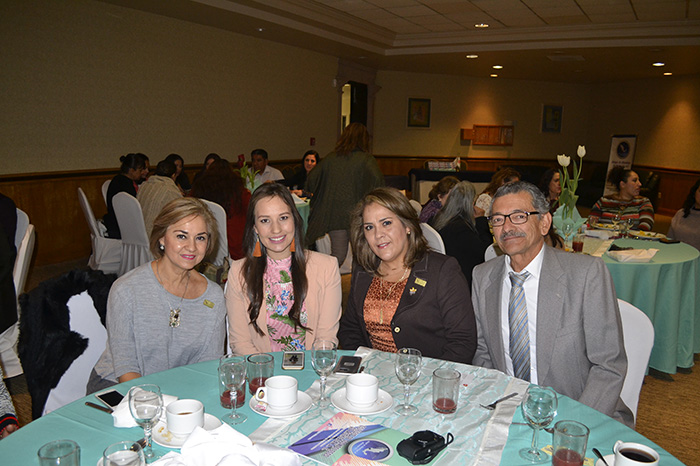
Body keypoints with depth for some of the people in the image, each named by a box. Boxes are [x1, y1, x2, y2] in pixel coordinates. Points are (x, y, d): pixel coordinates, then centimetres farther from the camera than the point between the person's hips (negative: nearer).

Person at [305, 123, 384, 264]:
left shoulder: (330, 158, 8)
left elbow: (311, 181, 12)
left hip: (332, 214, 4)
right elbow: (378, 181, -20)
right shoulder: (366, 159, -5)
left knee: (337, 255, 10)